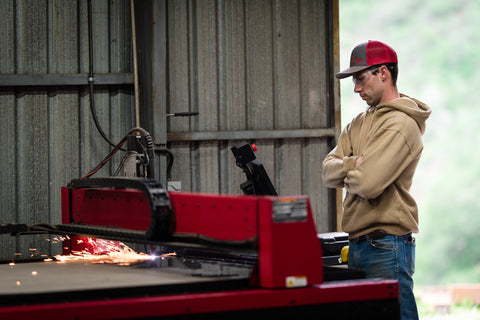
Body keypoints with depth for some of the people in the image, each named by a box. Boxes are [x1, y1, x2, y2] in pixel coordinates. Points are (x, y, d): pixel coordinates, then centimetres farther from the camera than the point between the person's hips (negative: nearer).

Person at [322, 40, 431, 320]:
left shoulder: (401, 124, -11)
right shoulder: (359, 124, 18)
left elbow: (367, 183, -18)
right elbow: (328, 172, 8)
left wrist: (345, 173, 2)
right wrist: (355, 164, -10)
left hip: (387, 245, -9)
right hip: (358, 245, 9)